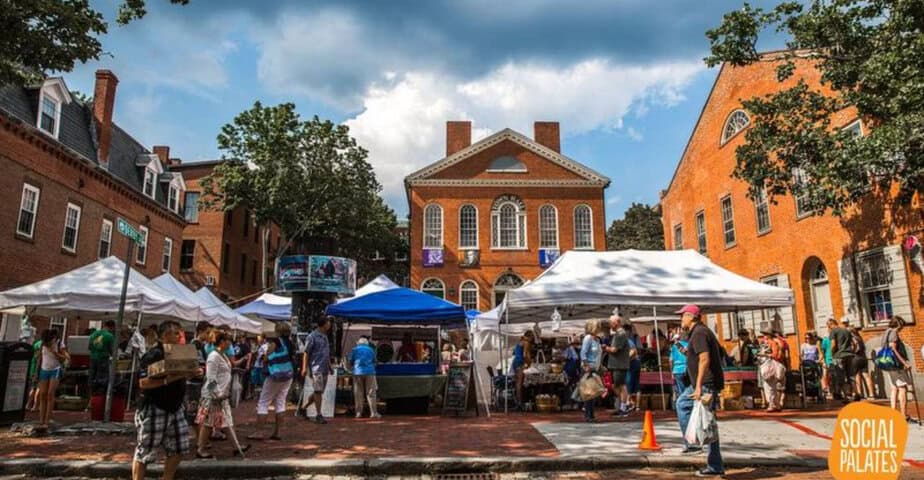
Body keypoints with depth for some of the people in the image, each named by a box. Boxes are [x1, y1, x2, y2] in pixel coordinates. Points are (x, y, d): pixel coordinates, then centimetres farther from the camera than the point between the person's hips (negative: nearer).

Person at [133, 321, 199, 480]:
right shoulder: (153, 355, -17)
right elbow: (143, 383, -24)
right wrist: (167, 380, -32)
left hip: (175, 409, 8)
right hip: (154, 410, -8)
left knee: (178, 448, 12)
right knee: (145, 452, 4)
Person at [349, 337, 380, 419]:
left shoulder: (355, 350, 9)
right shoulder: (371, 350, 13)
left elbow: (350, 362, 9)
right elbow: (374, 362, 17)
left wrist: (352, 367, 29)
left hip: (358, 373, 0)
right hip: (369, 372, 0)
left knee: (358, 393, 6)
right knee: (371, 393, 1)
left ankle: (359, 412, 4)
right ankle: (373, 412, -4)